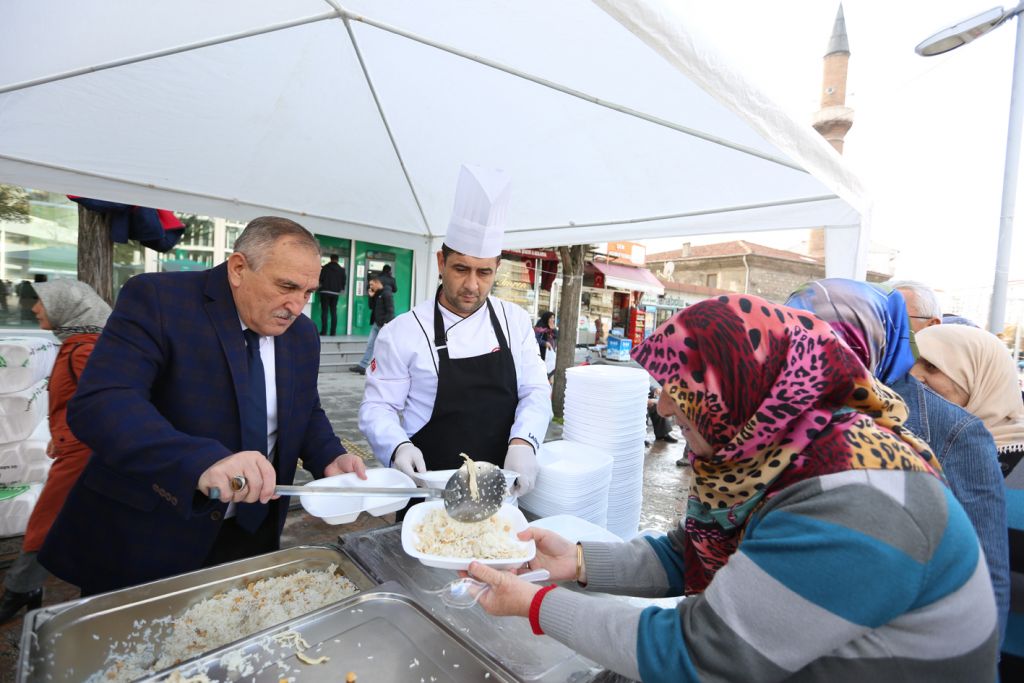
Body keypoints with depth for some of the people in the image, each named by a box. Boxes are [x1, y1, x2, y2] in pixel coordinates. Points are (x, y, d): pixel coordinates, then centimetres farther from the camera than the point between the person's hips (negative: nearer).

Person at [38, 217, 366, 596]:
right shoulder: (156, 298, -17)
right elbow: (98, 403, -28)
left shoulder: (303, 334, -1)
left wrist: (330, 458, -11)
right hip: (145, 537, -4)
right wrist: (202, 462, -43)